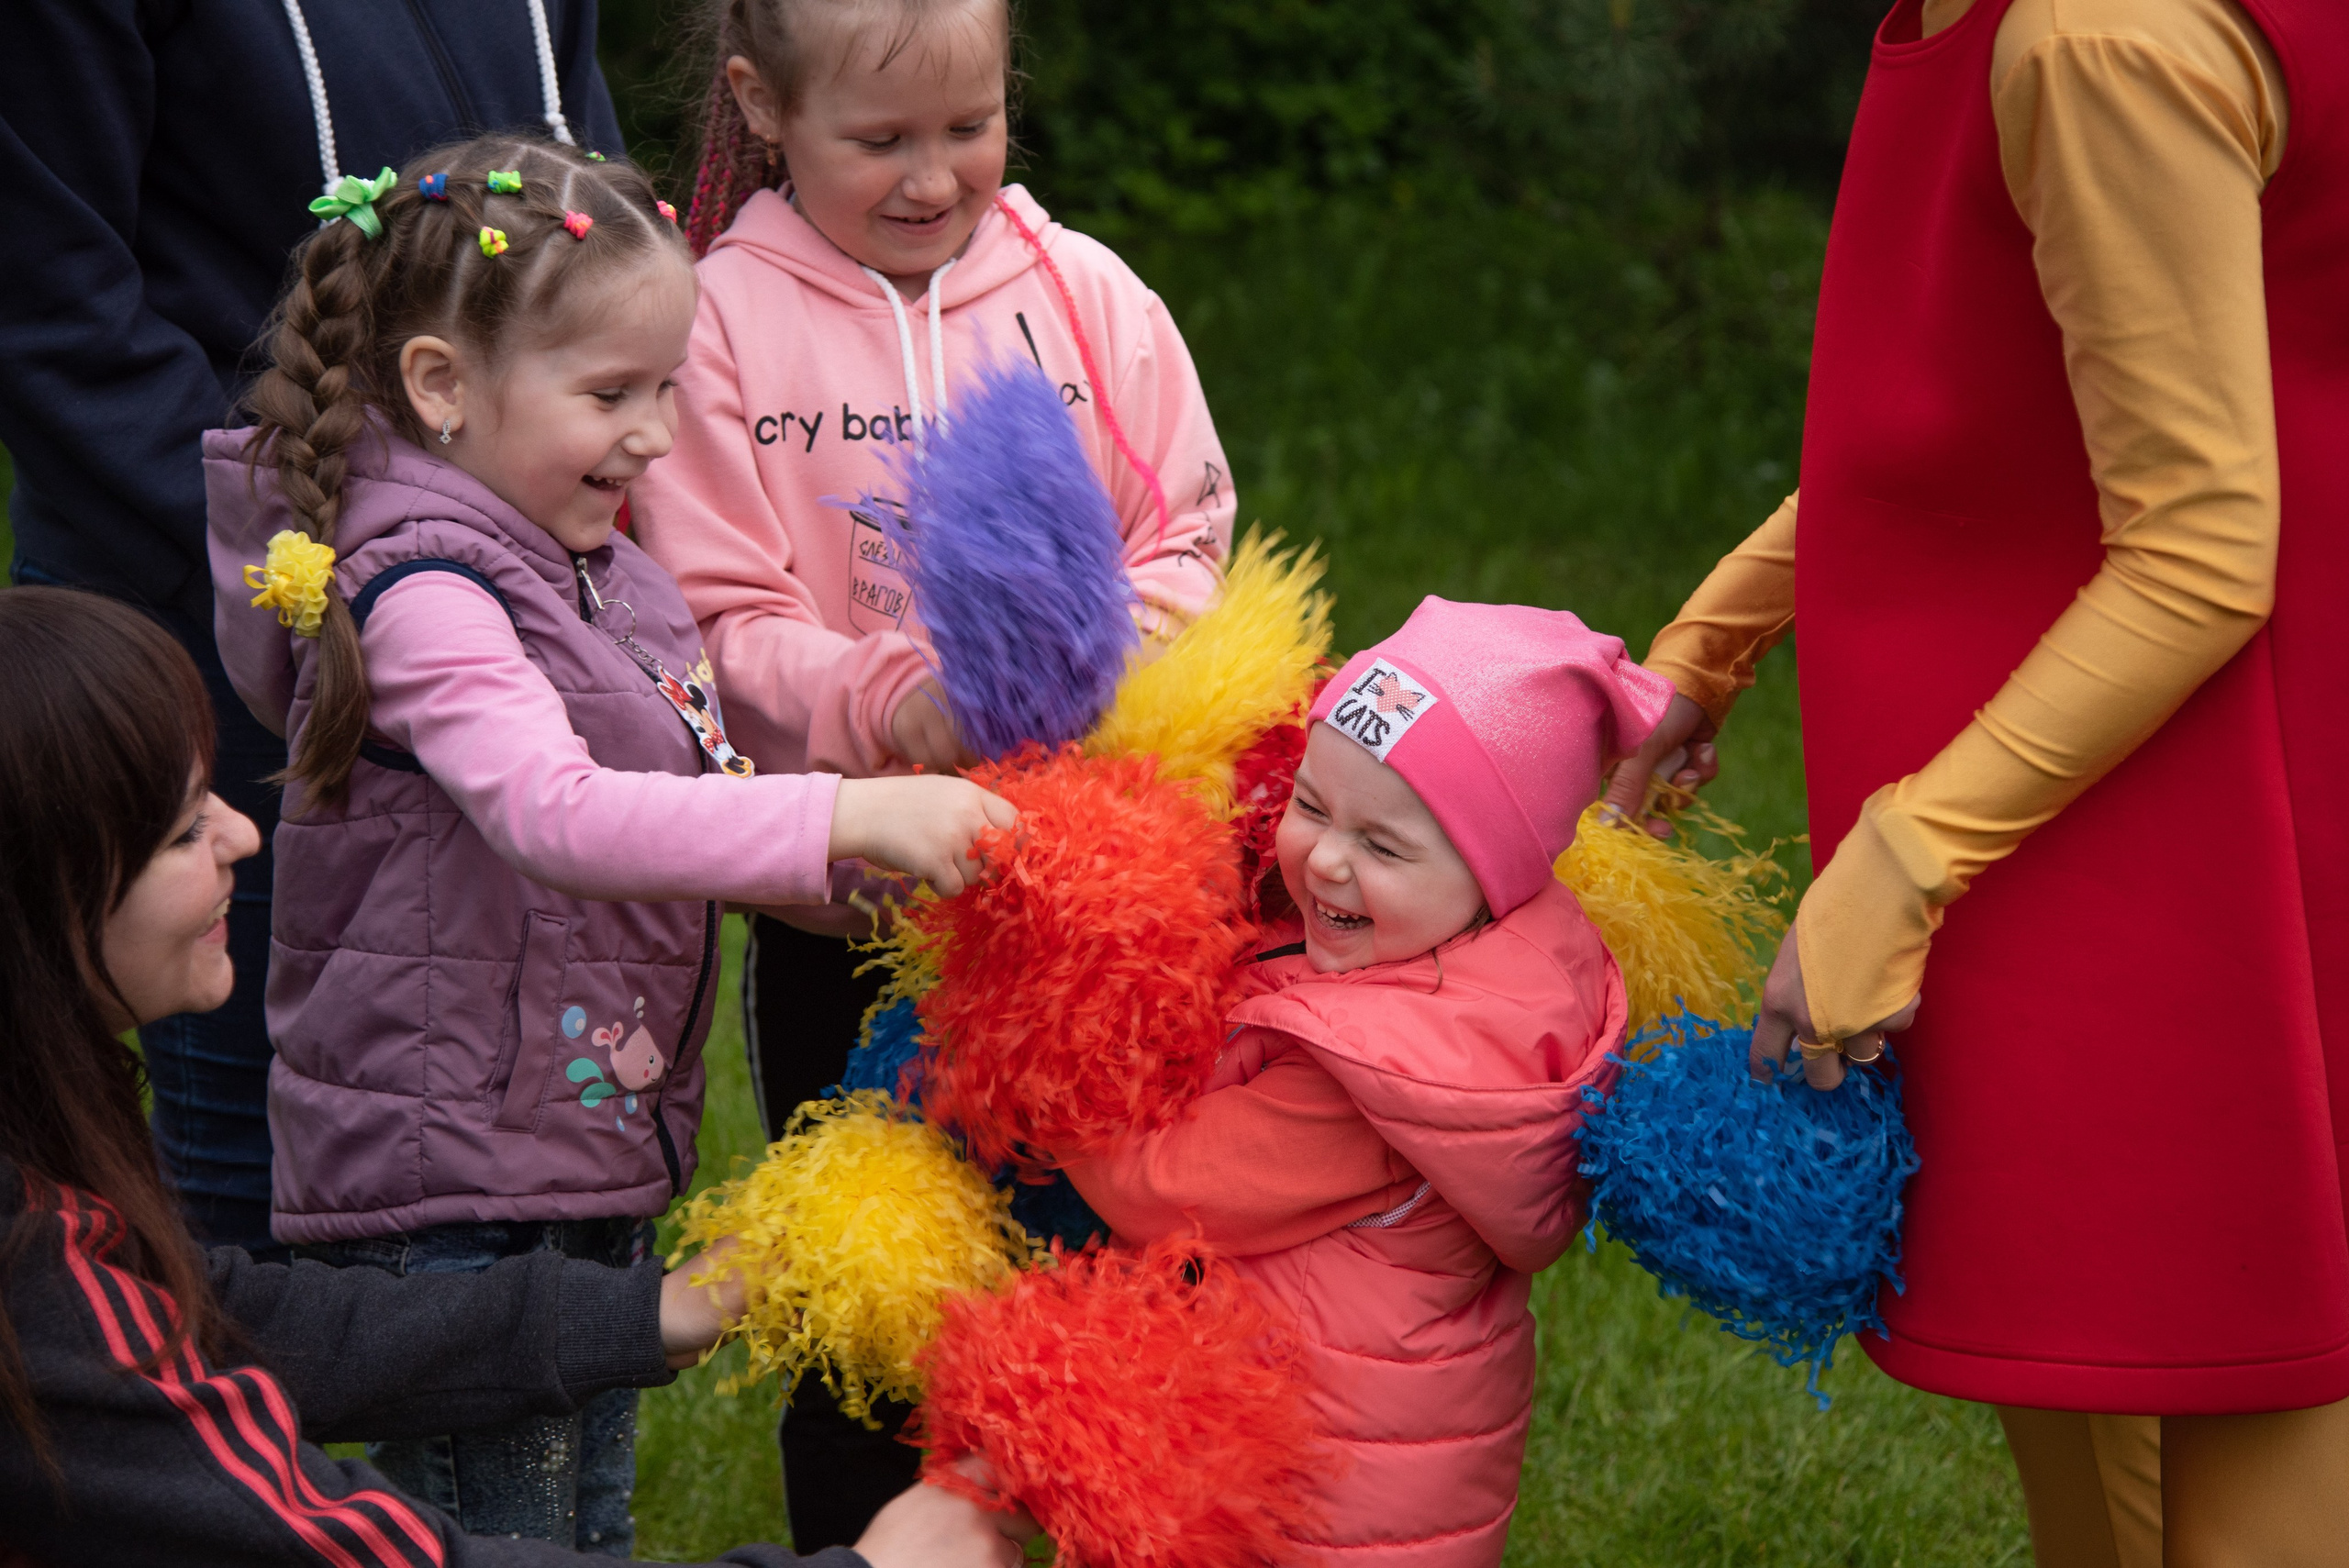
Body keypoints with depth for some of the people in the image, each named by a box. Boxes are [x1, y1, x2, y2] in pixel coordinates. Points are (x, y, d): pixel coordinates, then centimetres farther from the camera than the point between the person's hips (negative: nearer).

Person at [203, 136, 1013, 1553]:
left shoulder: (598, 569, 10)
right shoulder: (417, 596, -19)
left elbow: (678, 799, 19)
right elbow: (554, 813, -35)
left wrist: (875, 855, 3)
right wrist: (842, 817, -39)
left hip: (594, 1155, 9)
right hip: (448, 1189, -9)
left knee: (591, 1530, 17)